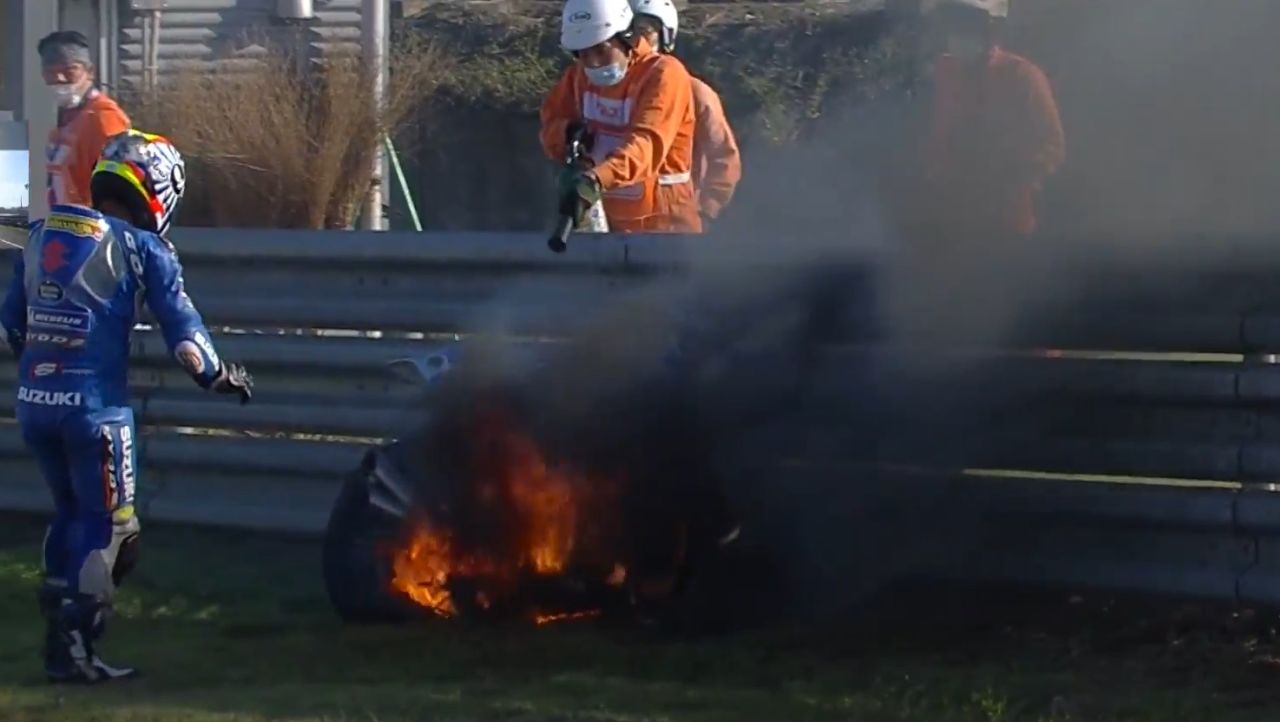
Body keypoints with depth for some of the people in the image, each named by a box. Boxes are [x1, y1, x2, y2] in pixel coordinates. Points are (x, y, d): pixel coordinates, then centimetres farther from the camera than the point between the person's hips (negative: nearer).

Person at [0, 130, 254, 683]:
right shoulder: (141, 248, -4)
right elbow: (181, 326, -4)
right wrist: (218, 376, 12)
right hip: (94, 405, -6)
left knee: (71, 513, 23)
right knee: (108, 527, 4)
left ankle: (59, 634, 23)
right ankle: (73, 648, 0)